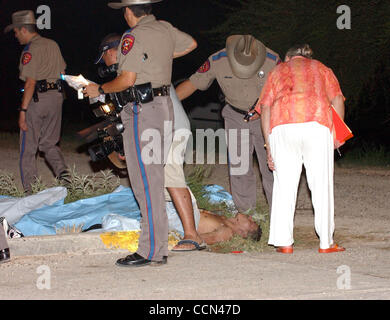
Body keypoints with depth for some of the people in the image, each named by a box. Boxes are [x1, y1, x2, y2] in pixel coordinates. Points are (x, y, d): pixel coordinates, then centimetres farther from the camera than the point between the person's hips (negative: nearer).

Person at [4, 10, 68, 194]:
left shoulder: (30, 50, -13)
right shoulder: (53, 45, 11)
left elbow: (30, 83, -19)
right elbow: (62, 73, 17)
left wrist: (23, 111, -18)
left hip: (37, 98, -7)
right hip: (57, 96, 7)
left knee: (28, 148, 3)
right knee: (49, 143, 18)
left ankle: (30, 191, 3)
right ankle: (63, 172, -4)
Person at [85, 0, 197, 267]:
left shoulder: (134, 37, -13)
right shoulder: (165, 29, 11)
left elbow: (127, 80, -19)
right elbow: (191, 44, 30)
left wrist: (99, 89, -3)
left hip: (142, 110, -9)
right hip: (164, 105, 9)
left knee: (146, 183, -8)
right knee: (154, 180, 12)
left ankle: (150, 252, -8)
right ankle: (159, 249, 14)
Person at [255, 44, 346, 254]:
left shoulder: (277, 71, 26)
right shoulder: (321, 69, 26)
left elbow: (265, 108, 13)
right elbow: (337, 100, 10)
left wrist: (269, 146, 11)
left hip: (282, 128, 1)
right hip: (316, 126, -1)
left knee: (284, 185, 3)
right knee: (321, 185, 3)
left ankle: (284, 242, -3)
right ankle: (326, 242, 3)